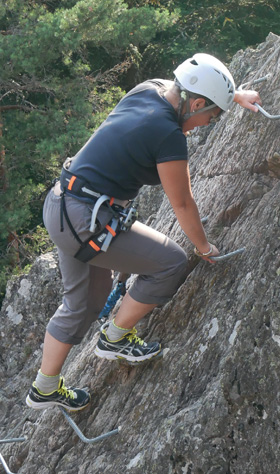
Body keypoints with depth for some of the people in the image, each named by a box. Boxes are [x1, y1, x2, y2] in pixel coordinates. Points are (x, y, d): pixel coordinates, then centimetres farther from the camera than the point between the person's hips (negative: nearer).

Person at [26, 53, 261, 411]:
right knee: (172, 264, 1)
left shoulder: (151, 89, 4)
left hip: (60, 206, 10)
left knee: (83, 303, 22)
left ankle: (45, 390, 35)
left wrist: (236, 95, 34)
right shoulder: (169, 136, -19)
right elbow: (182, 204, -7)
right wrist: (204, 247, 9)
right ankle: (115, 338, 17)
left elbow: (192, 86, 28)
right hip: (88, 223, -10)